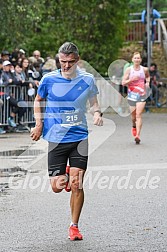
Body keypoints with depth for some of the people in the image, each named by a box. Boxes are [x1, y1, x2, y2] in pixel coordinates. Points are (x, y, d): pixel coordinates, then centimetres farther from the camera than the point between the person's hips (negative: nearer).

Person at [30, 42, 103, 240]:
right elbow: (38, 100, 13)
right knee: (56, 187, -1)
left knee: (76, 185, -8)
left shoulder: (87, 80, 0)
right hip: (56, 138, 0)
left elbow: (93, 101, 16)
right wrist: (39, 124, 1)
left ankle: (74, 226, 9)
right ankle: (65, 176, 37)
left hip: (79, 137, 0)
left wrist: (97, 113, -6)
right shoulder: (49, 79, -4)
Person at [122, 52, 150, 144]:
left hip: (142, 95, -1)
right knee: (133, 115, 11)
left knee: (138, 115, -12)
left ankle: (138, 135, -17)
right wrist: (132, 79, -17)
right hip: (132, 94, 1)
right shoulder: (129, 70, -1)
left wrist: (148, 82, 5)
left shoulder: (144, 69, 2)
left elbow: (148, 76, 25)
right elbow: (123, 83, -3)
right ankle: (134, 126, 46)